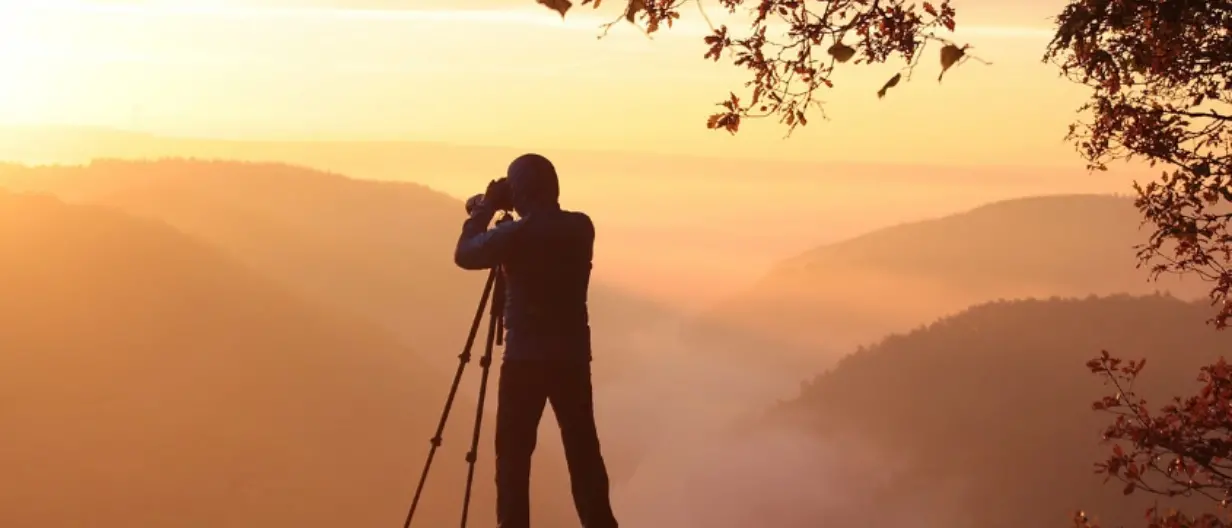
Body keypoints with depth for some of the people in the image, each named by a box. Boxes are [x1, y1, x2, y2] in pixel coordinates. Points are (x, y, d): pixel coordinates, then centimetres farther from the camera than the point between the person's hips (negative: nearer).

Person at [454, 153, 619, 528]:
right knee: (583, 451, 9)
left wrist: (485, 209, 8)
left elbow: (464, 255, -1)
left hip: (526, 358, -5)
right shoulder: (581, 227, 4)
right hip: (574, 356, 5)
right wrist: (488, 212, 20)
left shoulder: (517, 234, -13)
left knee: (513, 455, 3)